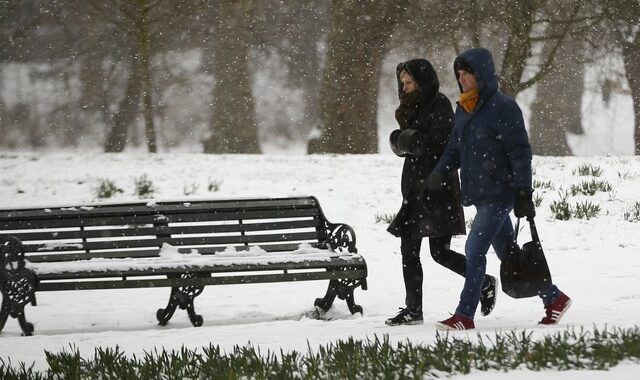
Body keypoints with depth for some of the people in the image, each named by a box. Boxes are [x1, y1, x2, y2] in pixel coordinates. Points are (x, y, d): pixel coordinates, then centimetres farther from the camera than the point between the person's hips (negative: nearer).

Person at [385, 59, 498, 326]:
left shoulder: (440, 105, -8)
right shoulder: (413, 107, 17)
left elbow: (435, 143, -17)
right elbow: (398, 143, 13)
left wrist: (409, 140, -5)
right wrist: (401, 139, -9)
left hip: (437, 187, -8)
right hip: (415, 187, 8)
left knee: (440, 251, -9)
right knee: (409, 249, 4)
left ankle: (485, 283, 10)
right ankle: (413, 309, 8)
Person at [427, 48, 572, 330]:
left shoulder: (503, 108, -13)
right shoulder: (464, 109, 12)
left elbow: (520, 152, -14)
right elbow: (455, 148, 19)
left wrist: (523, 191, -19)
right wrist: (440, 172, 1)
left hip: (499, 193, -9)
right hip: (479, 195, 9)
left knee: (475, 250, -13)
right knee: (507, 253, 13)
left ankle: (465, 316, -9)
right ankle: (554, 298, 24)